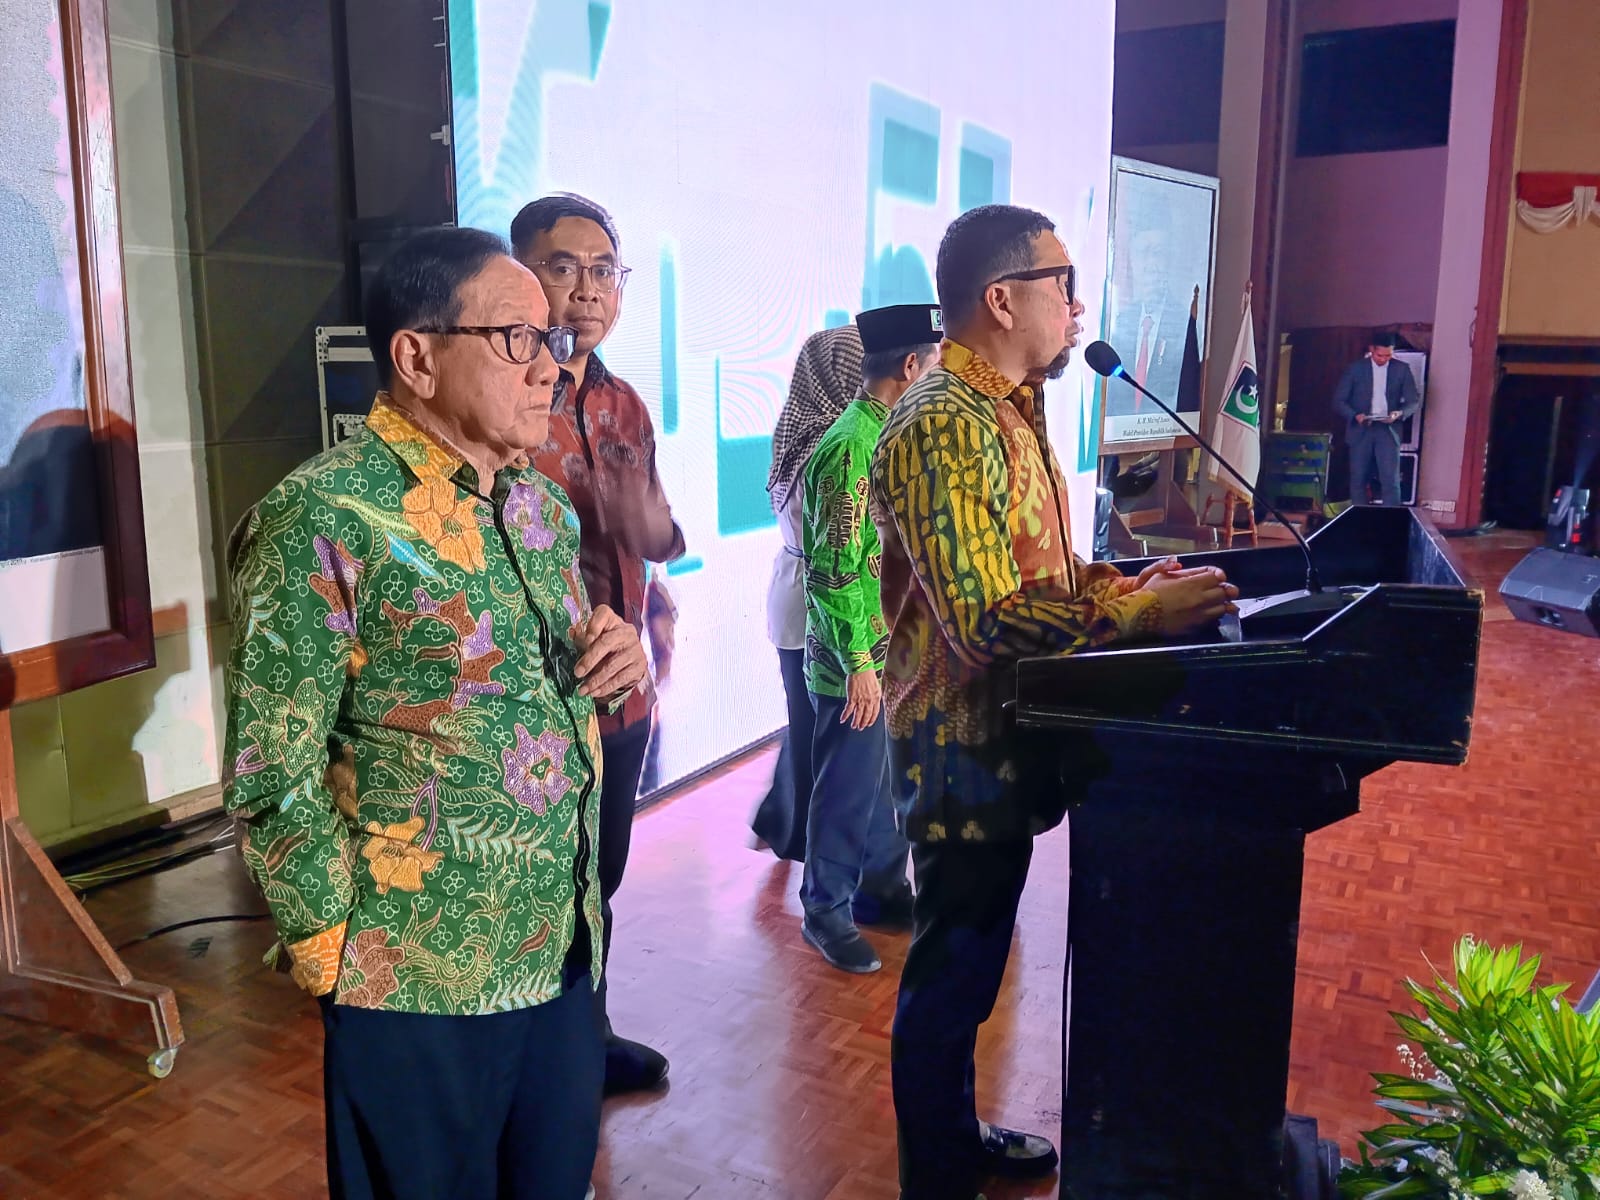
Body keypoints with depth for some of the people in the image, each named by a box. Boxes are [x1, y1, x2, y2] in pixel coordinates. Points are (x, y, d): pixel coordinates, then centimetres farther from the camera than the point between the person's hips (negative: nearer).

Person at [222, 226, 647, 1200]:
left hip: (565, 951, 6)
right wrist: (345, 959, -9)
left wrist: (616, 660, -3)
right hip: (417, 984, -6)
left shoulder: (546, 505, 6)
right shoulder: (326, 518, -16)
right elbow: (271, 780, -15)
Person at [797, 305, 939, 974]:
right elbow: (833, 572, -22)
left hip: (895, 655, 9)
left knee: (889, 782, 20)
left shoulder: (888, 436, 9)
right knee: (848, 790, 5)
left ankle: (882, 888, 37)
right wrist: (858, 664, -21)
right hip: (858, 663, -9)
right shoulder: (851, 448, -21)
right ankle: (827, 912, 22)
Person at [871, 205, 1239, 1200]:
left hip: (1002, 742, 10)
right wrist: (1137, 615, -24)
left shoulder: (1009, 407, 12)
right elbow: (983, 617, -27)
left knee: (971, 957, 23)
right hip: (965, 750, -10)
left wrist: (1121, 583, 5)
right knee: (952, 972, 7)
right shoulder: (946, 427, -22)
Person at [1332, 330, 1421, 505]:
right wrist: (1355, 415, -17)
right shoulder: (1355, 368, 3)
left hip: (1388, 430, 0)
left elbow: (1415, 401, 7)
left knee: (1391, 481, -8)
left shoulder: (1402, 369, 6)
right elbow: (1339, 400, 1)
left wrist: (1400, 413, -14)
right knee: (1358, 480, 2)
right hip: (1360, 430, 0)